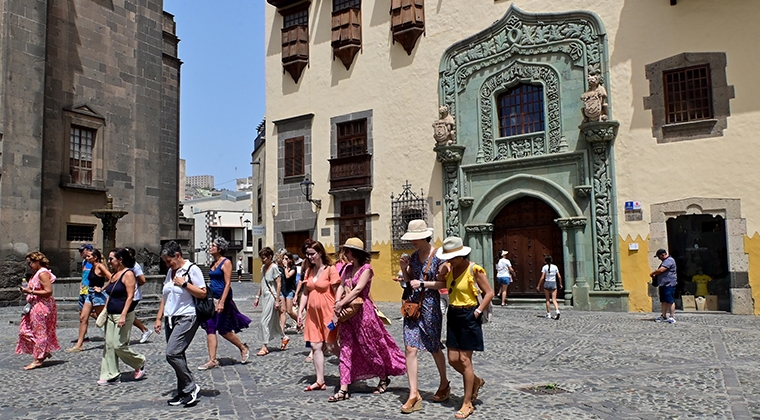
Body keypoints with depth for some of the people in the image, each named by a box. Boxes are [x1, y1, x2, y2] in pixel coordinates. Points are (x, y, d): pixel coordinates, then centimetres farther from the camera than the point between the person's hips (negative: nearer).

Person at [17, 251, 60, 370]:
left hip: (42, 306, -11)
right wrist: (27, 290, 9)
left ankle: (38, 359, 5)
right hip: (35, 306, 11)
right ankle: (44, 352, 19)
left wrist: (31, 291, -21)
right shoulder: (37, 273, 15)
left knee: (39, 332, -3)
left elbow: (48, 291, -23)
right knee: (25, 330, 12)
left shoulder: (43, 273, -16)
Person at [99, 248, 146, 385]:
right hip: (111, 315, 9)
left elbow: (130, 296, -17)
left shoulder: (128, 274, -11)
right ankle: (111, 376, 11)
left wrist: (123, 316, -22)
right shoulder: (114, 275, 14)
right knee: (109, 345, 5)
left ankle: (140, 363, 15)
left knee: (119, 345, -7)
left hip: (123, 315, -9)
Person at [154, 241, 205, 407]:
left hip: (186, 318, -8)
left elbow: (202, 293, -13)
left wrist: (184, 283, -16)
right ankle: (183, 392, 17)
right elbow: (165, 297, 20)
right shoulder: (171, 272, 15)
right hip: (171, 319, 8)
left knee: (172, 354, -17)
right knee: (177, 356, 8)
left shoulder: (192, 269, -8)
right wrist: (159, 318, 16)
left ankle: (191, 387, -4)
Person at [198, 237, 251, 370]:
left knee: (223, 330, 1)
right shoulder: (214, 263, 13)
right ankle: (212, 360, 6)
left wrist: (222, 302, -22)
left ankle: (243, 348, 22)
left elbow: (227, 284, -16)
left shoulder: (226, 262, -10)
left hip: (222, 299, -8)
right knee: (210, 329, 2)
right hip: (212, 299, 8)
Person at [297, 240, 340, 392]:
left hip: (327, 312, -6)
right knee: (316, 347, 4)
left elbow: (337, 292, -10)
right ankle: (320, 382, 10)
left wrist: (336, 312, -14)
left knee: (331, 346, -5)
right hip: (312, 313, 6)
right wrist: (300, 311, 8)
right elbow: (305, 293, 14)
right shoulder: (309, 271, 11)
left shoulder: (330, 269, -9)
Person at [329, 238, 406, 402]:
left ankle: (384, 379, 27)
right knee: (346, 350, 2)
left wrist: (341, 304, -18)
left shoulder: (366, 269, -9)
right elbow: (341, 286, 7)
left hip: (362, 311, -7)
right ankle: (344, 389, 4)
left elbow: (358, 289, -18)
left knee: (371, 347, 5)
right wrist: (337, 302, -11)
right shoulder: (348, 268, 12)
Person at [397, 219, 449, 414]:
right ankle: (414, 394, 0)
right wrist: (404, 268, -4)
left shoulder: (438, 256, -10)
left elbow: (444, 283, -12)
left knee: (434, 348, 12)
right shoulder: (414, 256, 6)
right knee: (410, 348, -4)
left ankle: (444, 384, 36)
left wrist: (423, 284, -19)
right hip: (412, 304, 5)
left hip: (430, 305, -5)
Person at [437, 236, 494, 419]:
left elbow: (489, 293, -11)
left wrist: (477, 312, -15)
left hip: (468, 316, -7)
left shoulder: (474, 270, -14)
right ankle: (476, 381, 36)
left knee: (464, 359, -2)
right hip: (453, 315, 7)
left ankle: (467, 404, 10)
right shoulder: (449, 269, 5)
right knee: (453, 359, 8)